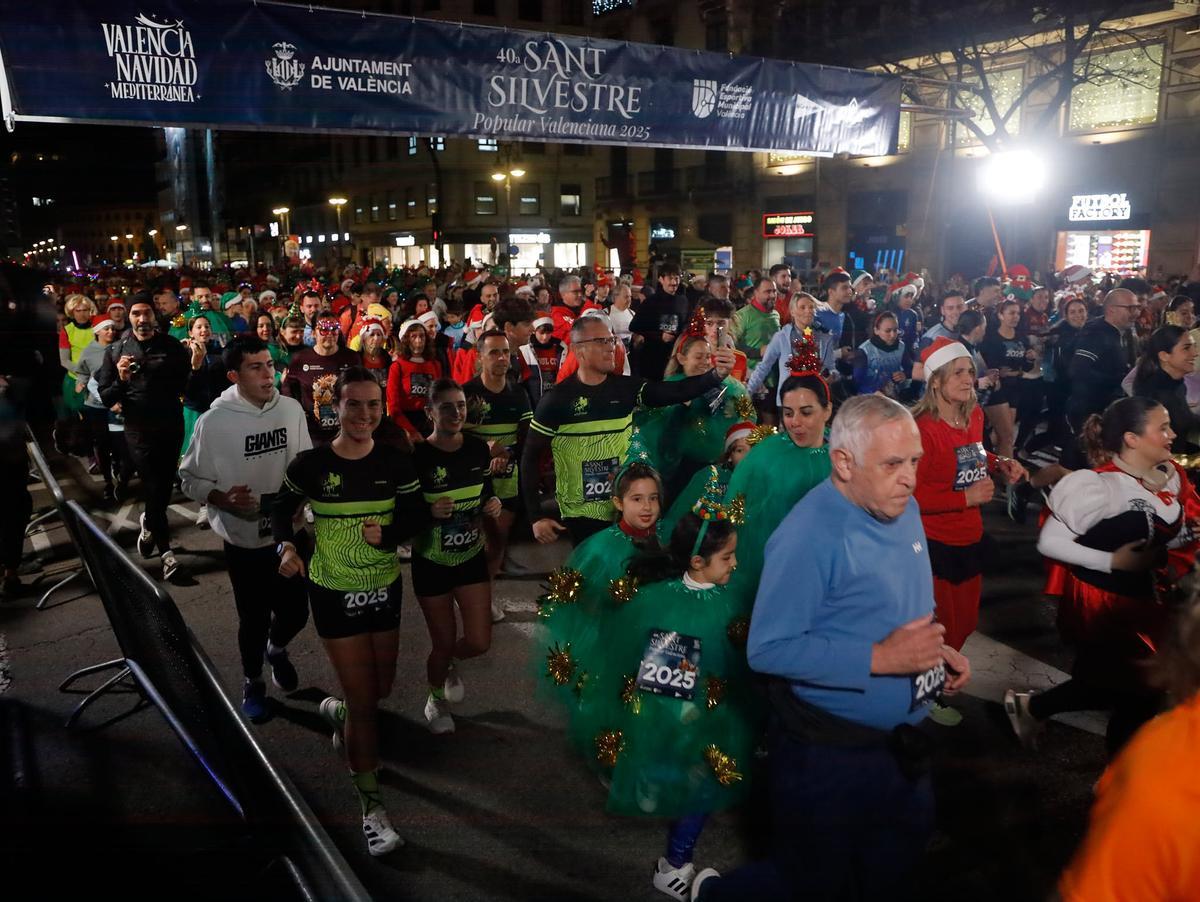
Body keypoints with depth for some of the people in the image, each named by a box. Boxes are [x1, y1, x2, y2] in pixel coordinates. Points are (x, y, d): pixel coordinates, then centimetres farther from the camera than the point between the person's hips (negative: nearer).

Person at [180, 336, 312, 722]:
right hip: (244, 539, -3)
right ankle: (252, 681, 40)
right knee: (254, 618, 11)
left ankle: (277, 648, 48)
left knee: (295, 611, 12)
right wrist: (222, 499, -23)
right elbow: (190, 479, -7)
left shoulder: (291, 408, -6)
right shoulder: (214, 421, -15)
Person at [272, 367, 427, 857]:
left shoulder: (396, 462, -8)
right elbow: (282, 510, 4)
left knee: (382, 688, 18)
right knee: (365, 701, -1)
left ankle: (338, 710, 54)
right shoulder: (311, 464, -12)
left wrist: (388, 533, -23)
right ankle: (370, 802, 17)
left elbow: (418, 516, -3)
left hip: (385, 589, 3)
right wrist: (286, 546, -14)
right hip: (334, 593, -3)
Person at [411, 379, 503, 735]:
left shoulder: (478, 449, -6)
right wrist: (430, 512, -31)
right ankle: (436, 698, 41)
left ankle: (449, 665, 39)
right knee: (443, 642, 9)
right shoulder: (417, 457, -19)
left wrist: (494, 504, -13)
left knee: (479, 642, 1)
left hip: (472, 558, 3)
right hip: (431, 563, -3)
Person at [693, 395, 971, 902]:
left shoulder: (903, 510, 1)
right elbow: (768, 650, -28)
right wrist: (879, 658, -30)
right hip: (825, 755, -8)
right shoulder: (809, 536, -26)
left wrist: (936, 650, -1)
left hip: (896, 743, 8)